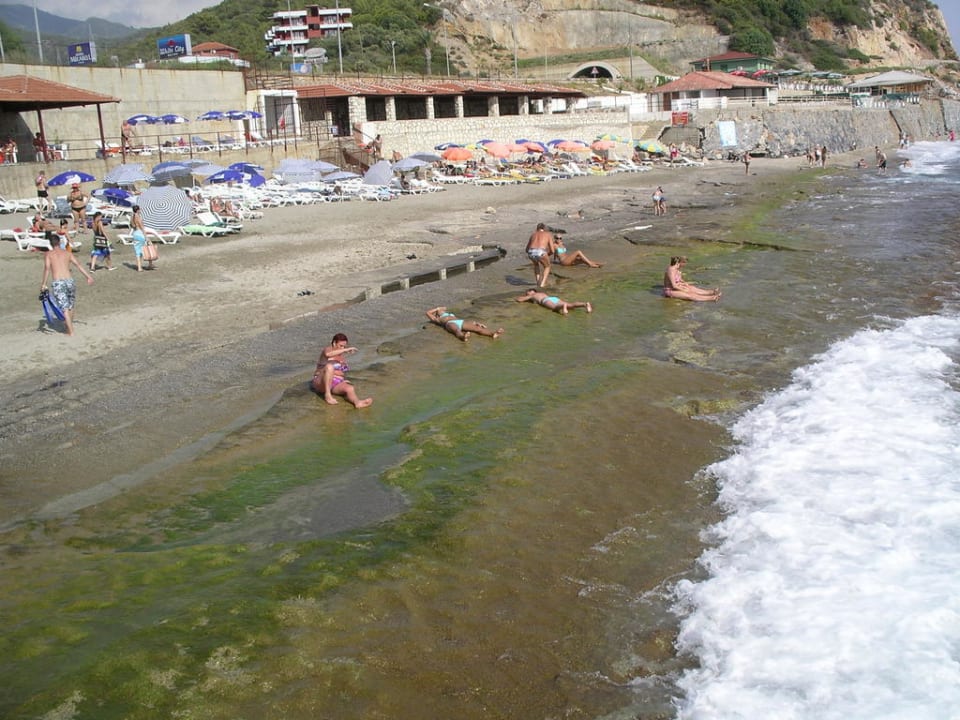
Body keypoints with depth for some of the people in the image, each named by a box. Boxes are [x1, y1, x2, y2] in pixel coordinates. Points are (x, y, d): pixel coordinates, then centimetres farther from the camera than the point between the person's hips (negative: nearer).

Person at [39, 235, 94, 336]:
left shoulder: (48, 254, 8)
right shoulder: (68, 253, 14)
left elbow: (47, 268, -7)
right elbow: (78, 265, 3)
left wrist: (43, 283, -10)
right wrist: (88, 276, -3)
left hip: (57, 283, -2)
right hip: (69, 281, 2)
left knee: (64, 307, -2)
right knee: (70, 306, 20)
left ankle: (70, 331, -6)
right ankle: (69, 326, 33)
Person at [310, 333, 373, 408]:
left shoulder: (341, 356, 18)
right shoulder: (327, 350, -1)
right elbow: (328, 354, -28)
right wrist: (346, 350, -29)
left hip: (337, 384, 5)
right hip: (322, 383, -5)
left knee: (350, 388, -29)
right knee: (330, 366, -34)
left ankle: (357, 402, -61)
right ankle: (328, 395, -35)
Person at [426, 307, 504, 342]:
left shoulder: (453, 315, 43)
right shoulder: (437, 319, 35)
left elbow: (468, 321, 31)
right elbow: (428, 312, 27)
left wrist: (476, 323, 15)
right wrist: (438, 308, 41)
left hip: (461, 322, 4)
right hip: (450, 323, -4)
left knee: (477, 328, -27)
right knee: (457, 331, -43)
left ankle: (492, 333, -55)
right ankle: (463, 336, -79)